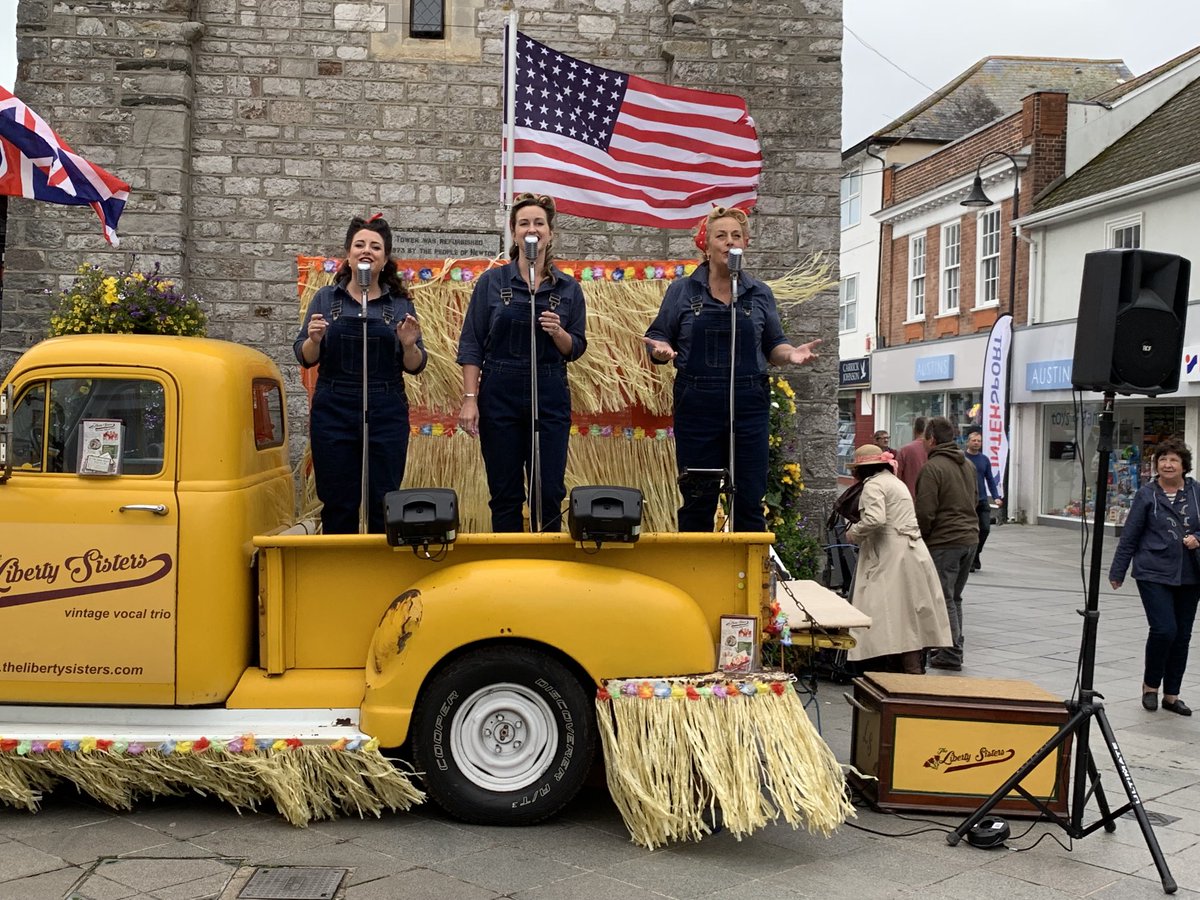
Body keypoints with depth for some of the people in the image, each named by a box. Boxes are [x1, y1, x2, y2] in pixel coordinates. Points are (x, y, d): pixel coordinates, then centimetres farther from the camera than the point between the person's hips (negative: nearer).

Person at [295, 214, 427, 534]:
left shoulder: (400, 304, 6)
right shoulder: (326, 298, 7)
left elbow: (415, 367, 6)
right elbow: (305, 357, 6)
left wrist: (409, 345, -14)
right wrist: (314, 339, -14)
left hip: (386, 413, 0)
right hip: (333, 412, 0)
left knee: (383, 504, 2)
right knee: (338, 504, 4)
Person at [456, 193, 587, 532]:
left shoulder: (568, 288, 5)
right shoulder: (492, 282, 1)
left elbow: (576, 349, 7)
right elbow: (471, 344, 0)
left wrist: (558, 332, -15)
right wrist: (470, 399, -8)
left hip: (550, 398, 1)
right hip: (500, 396, -1)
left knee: (549, 492, 2)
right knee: (505, 493, 5)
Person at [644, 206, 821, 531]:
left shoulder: (760, 294, 9)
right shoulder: (681, 290, 5)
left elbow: (773, 345, 13)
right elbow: (658, 337, 6)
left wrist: (792, 354, -8)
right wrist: (661, 350, -16)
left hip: (749, 403, 1)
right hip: (697, 404, -1)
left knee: (750, 499, 3)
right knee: (698, 500, 5)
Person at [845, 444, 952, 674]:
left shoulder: (873, 485, -8)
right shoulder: (895, 481, 23)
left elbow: (874, 519, -23)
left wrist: (853, 533, -7)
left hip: (892, 558, -10)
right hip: (913, 552, 10)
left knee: (893, 617, -9)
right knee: (911, 616, 12)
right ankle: (915, 668, 17)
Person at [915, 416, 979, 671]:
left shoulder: (932, 468, -13)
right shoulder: (968, 465, 13)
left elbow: (925, 512, -16)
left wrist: (919, 538, -2)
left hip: (944, 541, -8)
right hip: (970, 537, 8)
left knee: (945, 598, -1)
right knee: (954, 597, 17)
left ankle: (951, 653, -1)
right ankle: (953, 648, 23)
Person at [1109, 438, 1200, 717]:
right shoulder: (1147, 495, -3)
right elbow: (1130, 535, 1)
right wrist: (1117, 572, 3)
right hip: (1154, 574, -3)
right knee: (1164, 629, -13)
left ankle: (1171, 695, 22)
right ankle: (1150, 684, 11)